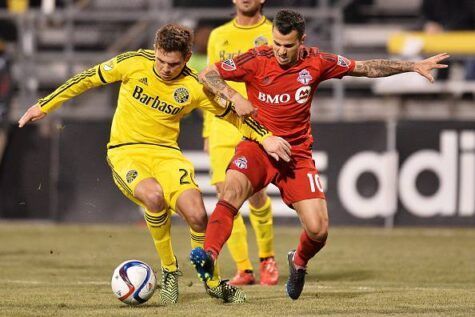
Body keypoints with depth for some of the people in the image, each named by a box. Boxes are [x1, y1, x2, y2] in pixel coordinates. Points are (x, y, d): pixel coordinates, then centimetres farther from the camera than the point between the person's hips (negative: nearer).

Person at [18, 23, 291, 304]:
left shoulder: (195, 88, -6)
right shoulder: (134, 63, -9)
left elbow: (232, 114, 6)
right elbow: (88, 79, 3)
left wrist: (265, 138, -7)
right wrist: (45, 106, 8)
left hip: (166, 153, 1)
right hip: (125, 152, -1)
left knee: (196, 215, -19)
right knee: (154, 195, -34)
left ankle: (213, 283, 8)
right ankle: (169, 269, -11)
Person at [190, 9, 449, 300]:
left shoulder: (316, 63, -3)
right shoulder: (257, 60, -9)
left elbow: (366, 68, 9)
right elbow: (207, 75, -4)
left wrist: (413, 66, 9)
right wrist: (234, 96, -21)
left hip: (297, 154, 2)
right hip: (258, 146, -2)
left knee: (318, 229, -8)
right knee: (232, 190, -33)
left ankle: (299, 262, 26)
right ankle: (209, 256, -46)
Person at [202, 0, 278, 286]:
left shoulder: (274, 34, 4)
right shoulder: (218, 36, 15)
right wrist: (207, 131, 15)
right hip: (223, 124, 3)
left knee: (254, 190, -15)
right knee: (226, 194, -7)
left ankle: (267, 258, 10)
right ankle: (244, 269, 1)